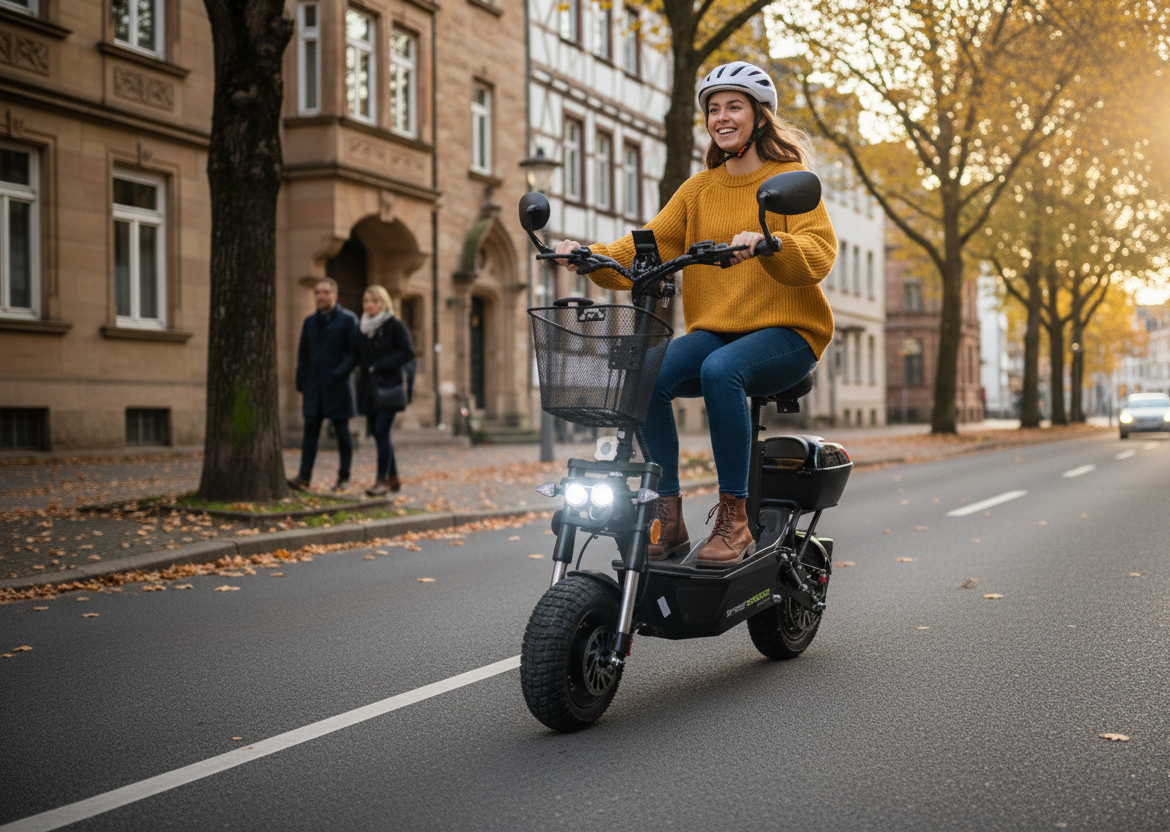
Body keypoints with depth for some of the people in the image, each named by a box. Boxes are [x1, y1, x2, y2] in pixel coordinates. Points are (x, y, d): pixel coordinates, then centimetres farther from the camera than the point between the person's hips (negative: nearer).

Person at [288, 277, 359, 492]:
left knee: (342, 432, 4)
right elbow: (303, 355, 18)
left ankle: (344, 477, 11)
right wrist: (301, 384, 11)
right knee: (310, 431, 1)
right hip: (314, 386, 4)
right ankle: (304, 476, 0)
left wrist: (340, 373, -19)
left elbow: (354, 352, -7)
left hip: (337, 386, -4)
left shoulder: (348, 319, -2)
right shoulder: (310, 322, 14)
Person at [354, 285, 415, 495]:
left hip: (389, 386, -6)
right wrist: (364, 367, 1)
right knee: (378, 433, 7)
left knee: (381, 432, -13)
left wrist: (380, 365, -15)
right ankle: (393, 478, 18)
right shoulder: (361, 328, 13)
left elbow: (408, 353, -10)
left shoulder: (395, 326, -5)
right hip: (369, 388, 6)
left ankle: (382, 480, -9)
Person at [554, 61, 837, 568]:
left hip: (786, 331, -4)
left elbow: (819, 252, -14)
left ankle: (733, 520, -29)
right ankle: (668, 514, -19)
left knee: (720, 370, -36)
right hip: (714, 330, 4)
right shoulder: (699, 189, 17)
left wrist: (767, 244, -35)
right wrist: (592, 259, -14)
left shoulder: (791, 178, 3)